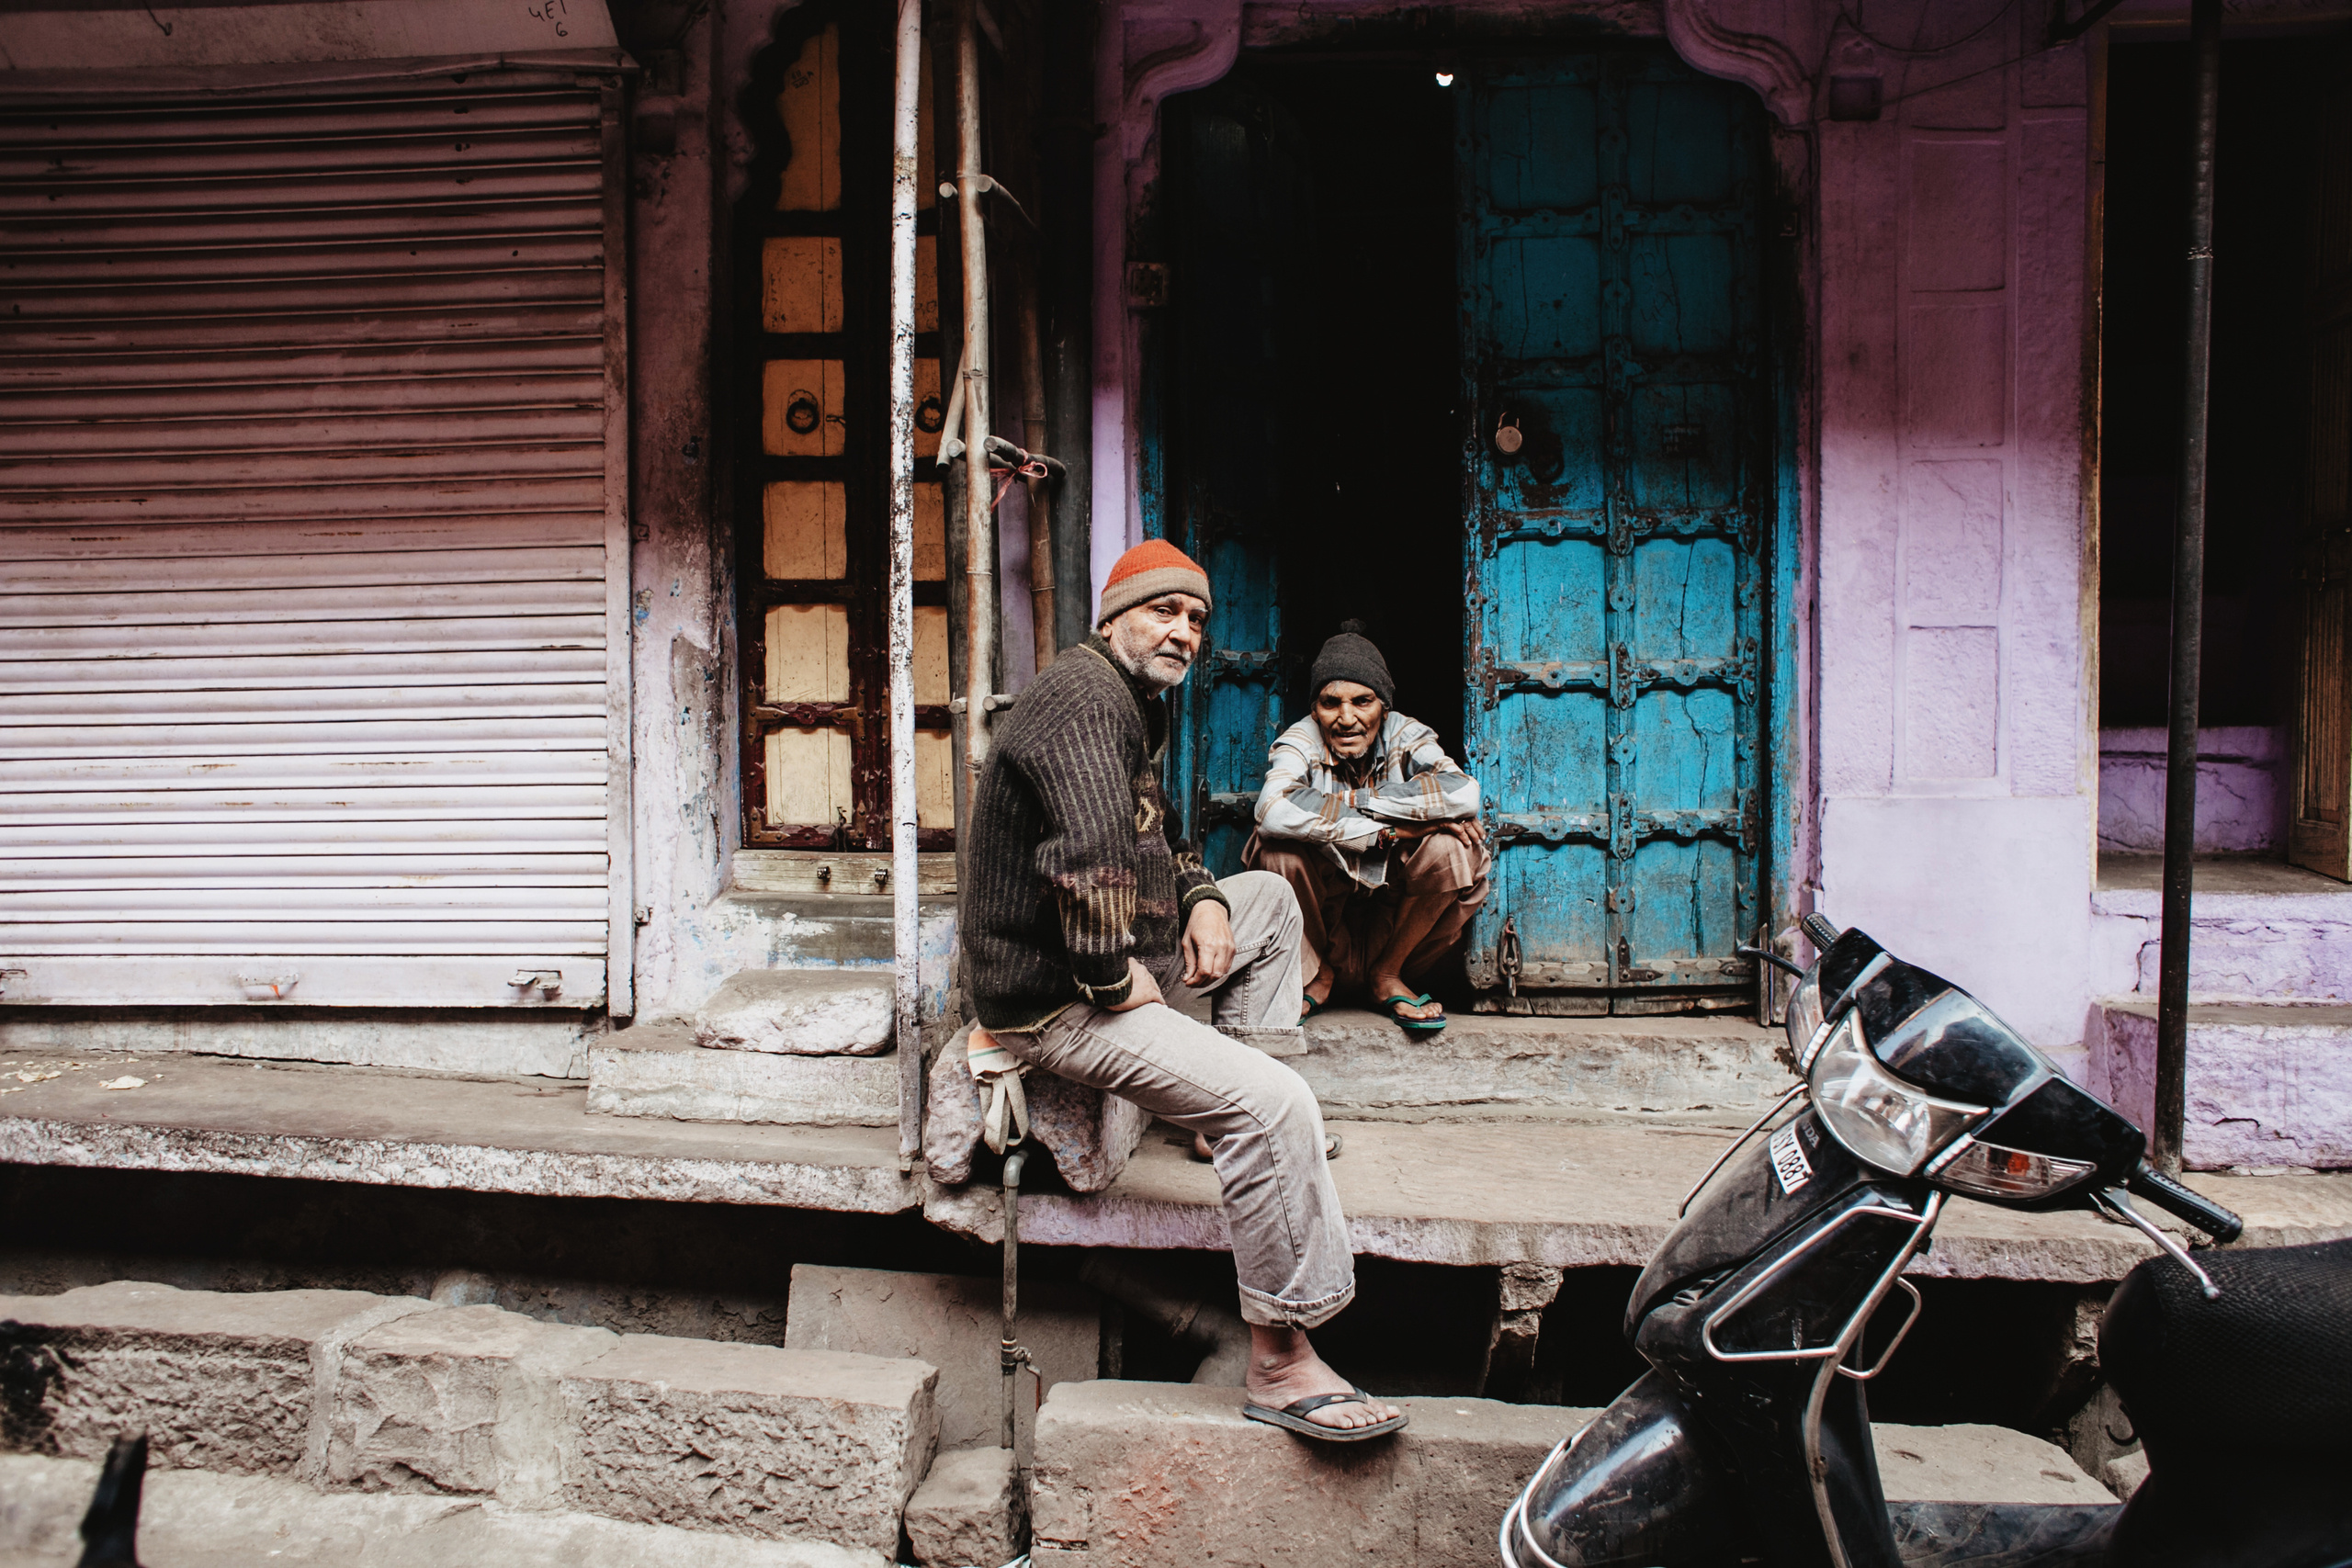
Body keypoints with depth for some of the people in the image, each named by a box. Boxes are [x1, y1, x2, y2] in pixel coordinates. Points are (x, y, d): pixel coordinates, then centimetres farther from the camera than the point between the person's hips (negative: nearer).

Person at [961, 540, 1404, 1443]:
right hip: (1056, 999, -11)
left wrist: (1203, 899, 7)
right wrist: (1115, 980, -22)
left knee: (1269, 899, 23)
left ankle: (1229, 1121, 19)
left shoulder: (1135, 706, 17)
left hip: (1114, 957, 11)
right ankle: (1280, 1363, -13)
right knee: (1275, 1104, -23)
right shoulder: (1084, 698, -18)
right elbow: (1089, 861, -32)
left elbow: (1154, 838, 27)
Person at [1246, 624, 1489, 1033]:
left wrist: (1354, 799, -27)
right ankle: (1316, 973, -2)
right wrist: (1388, 830, -34)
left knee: (1453, 846, -25)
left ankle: (1389, 973, -2)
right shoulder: (1303, 741, -13)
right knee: (1279, 844, -28)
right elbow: (1275, 810, -36)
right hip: (1323, 920, -1)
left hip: (1395, 919, 1)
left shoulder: (1408, 738, -9)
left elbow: (1465, 794, -31)